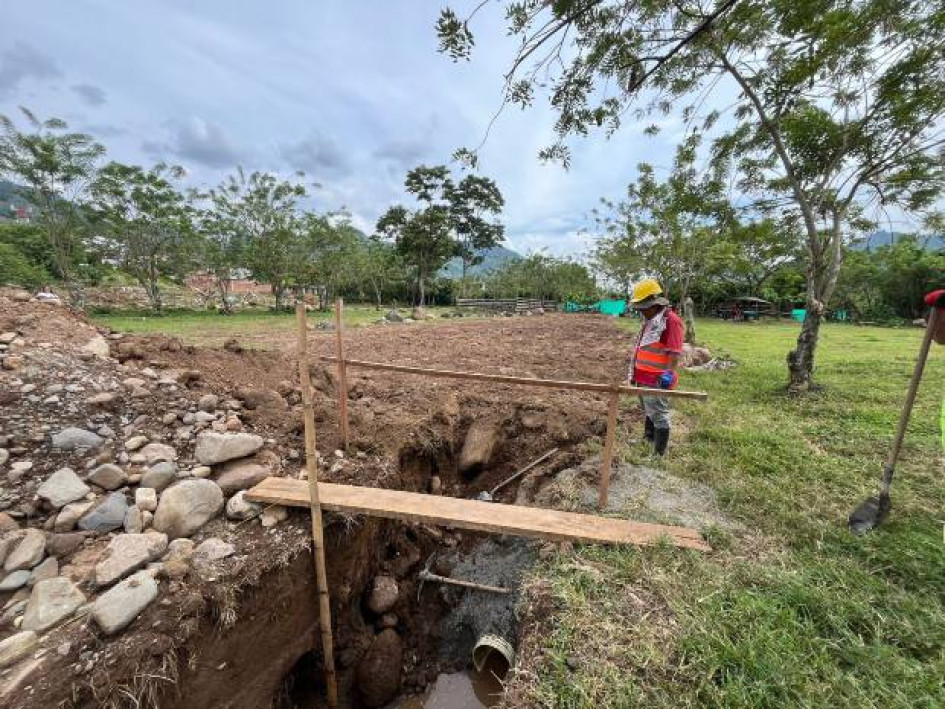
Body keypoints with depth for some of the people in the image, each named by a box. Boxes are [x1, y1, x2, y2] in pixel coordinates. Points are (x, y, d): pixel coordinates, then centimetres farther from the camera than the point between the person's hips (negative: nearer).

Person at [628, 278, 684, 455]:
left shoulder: (670, 320, -16)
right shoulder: (649, 320, 14)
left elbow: (674, 352, -21)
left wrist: (668, 374, -24)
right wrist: (635, 371, 20)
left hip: (656, 380, -9)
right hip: (643, 378, 9)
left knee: (659, 416, 0)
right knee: (649, 412, 23)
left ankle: (658, 454, 10)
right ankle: (647, 439, 40)